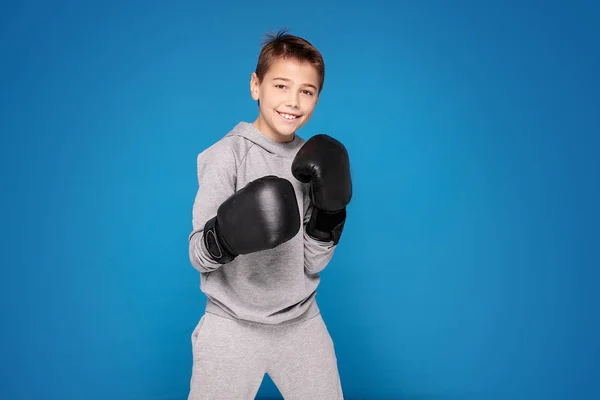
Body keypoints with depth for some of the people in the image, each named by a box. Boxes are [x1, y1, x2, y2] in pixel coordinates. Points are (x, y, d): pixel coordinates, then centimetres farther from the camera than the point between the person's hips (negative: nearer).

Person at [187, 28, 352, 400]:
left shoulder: (313, 160, 2)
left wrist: (329, 215, -14)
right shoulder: (228, 154, -11)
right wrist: (226, 235, -33)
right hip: (233, 326, -4)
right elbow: (198, 256, -14)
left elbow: (312, 264, 1)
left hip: (302, 322, 4)